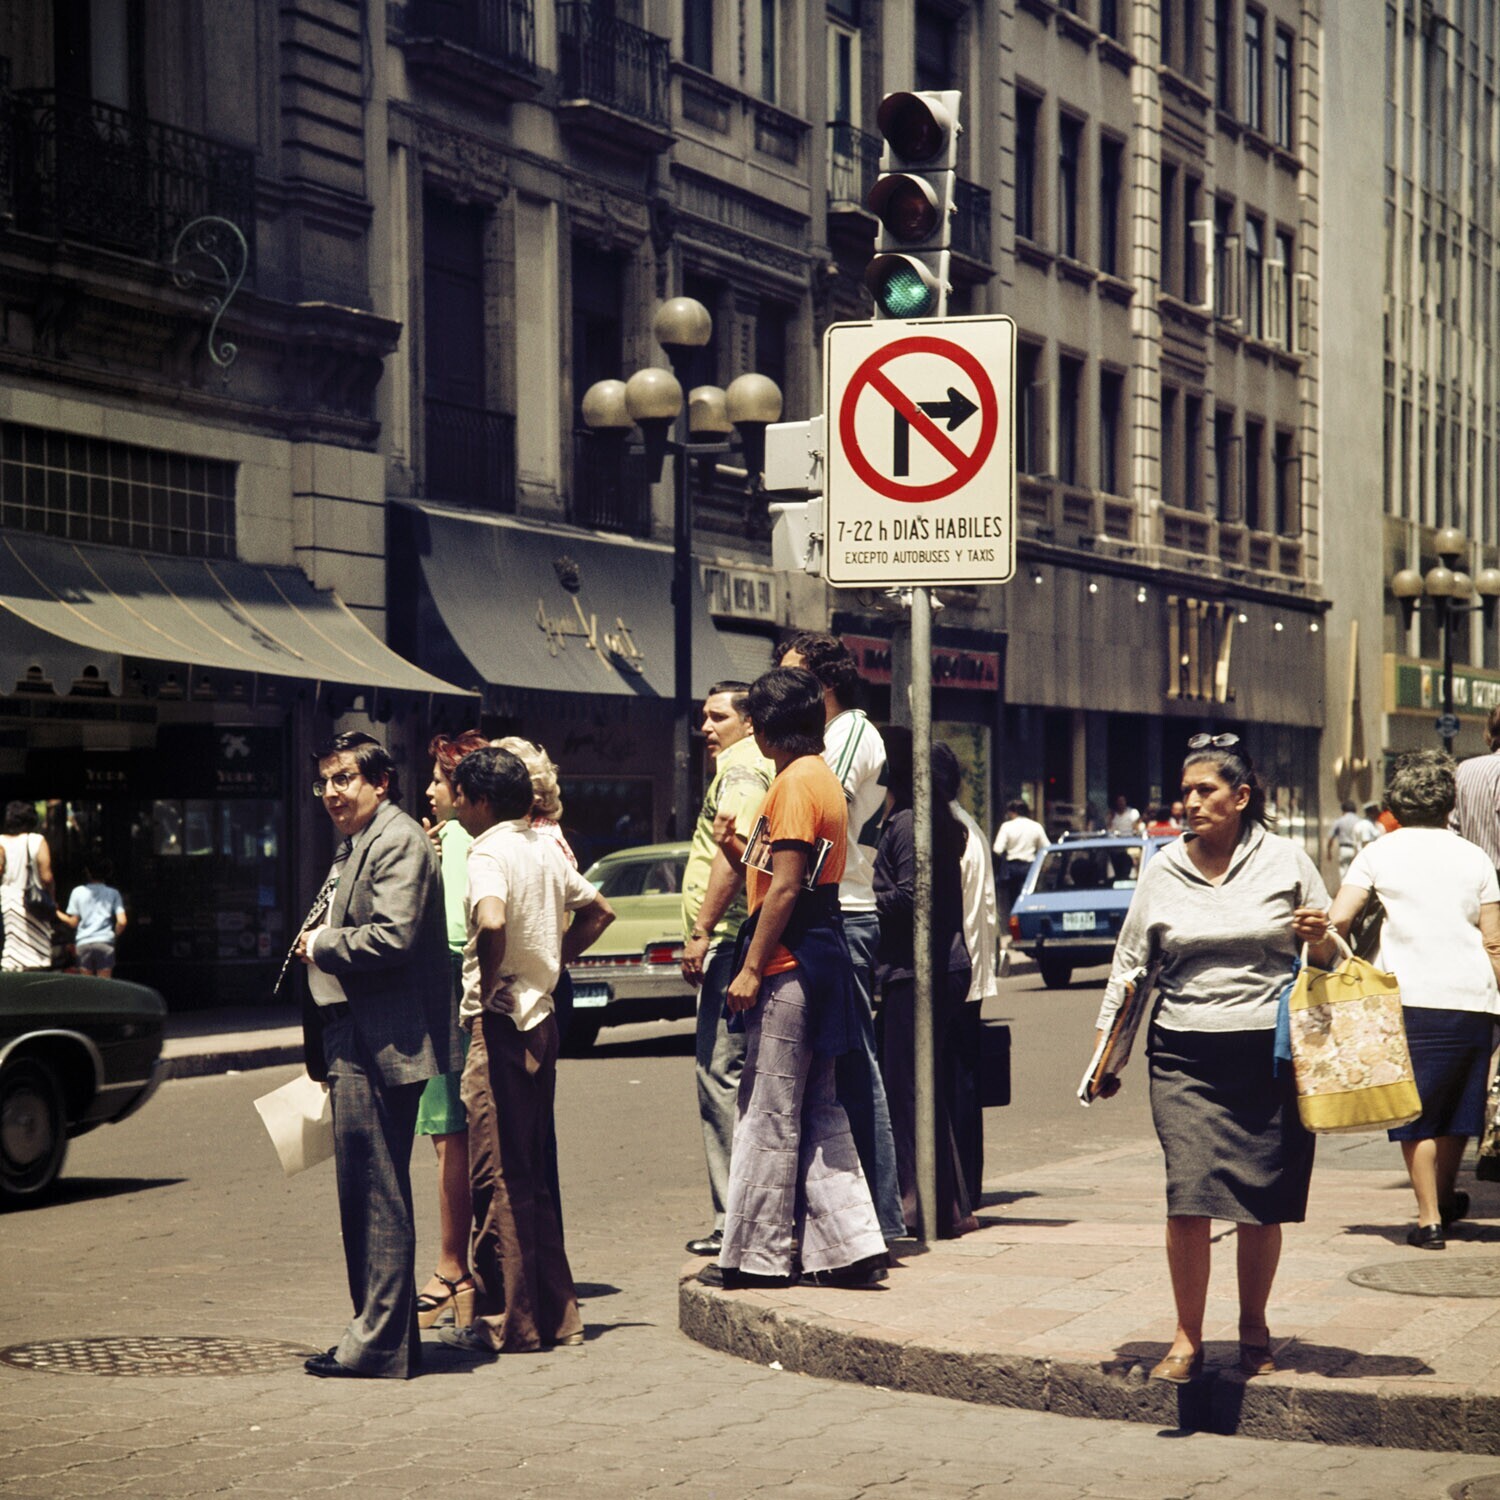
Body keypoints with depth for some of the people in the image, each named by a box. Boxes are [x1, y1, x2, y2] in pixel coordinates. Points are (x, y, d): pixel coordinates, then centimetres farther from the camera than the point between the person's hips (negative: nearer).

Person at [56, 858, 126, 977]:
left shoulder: (78, 892, 4)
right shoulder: (113, 893, 4)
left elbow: (73, 922, 4)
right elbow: (121, 922, -4)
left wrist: (57, 913, 19)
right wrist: (114, 935, 15)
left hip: (83, 943, 1)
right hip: (105, 943, -1)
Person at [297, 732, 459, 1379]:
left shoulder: (398, 841, -12)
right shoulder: (355, 845, 21)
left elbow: (394, 937, -23)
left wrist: (321, 943, -10)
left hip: (379, 1046, -11)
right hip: (354, 1045, 11)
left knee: (376, 1194, -8)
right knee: (364, 1193, 14)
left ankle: (378, 1342, -4)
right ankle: (384, 1332, 20)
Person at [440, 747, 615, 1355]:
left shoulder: (490, 853, -14)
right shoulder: (544, 849, 12)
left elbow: (492, 924, -32)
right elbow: (598, 911, 23)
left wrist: (482, 990, -18)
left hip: (499, 1024, -8)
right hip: (541, 1019, 8)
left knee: (497, 1175, -3)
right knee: (531, 1173, 14)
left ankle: (505, 1322, 1)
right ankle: (554, 1312, 17)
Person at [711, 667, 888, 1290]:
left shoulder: (796, 782, -13)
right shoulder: (822, 778, 17)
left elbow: (785, 888, -18)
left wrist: (752, 969, -17)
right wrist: (742, 853, 12)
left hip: (788, 966, -10)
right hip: (816, 963, 10)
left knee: (768, 1113, -3)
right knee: (816, 1112, 11)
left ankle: (757, 1255, 2)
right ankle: (849, 1245, 10)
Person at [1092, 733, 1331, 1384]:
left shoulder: (1286, 861, 6)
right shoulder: (1163, 870, 9)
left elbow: (1329, 957, 12)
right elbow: (1130, 964, 15)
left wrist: (1319, 939, -11)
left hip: (1272, 1055, 0)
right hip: (1185, 1056, 1)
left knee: (1264, 1201, 3)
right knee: (1189, 1194, -12)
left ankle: (1254, 1328, 23)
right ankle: (1187, 1339, -2)